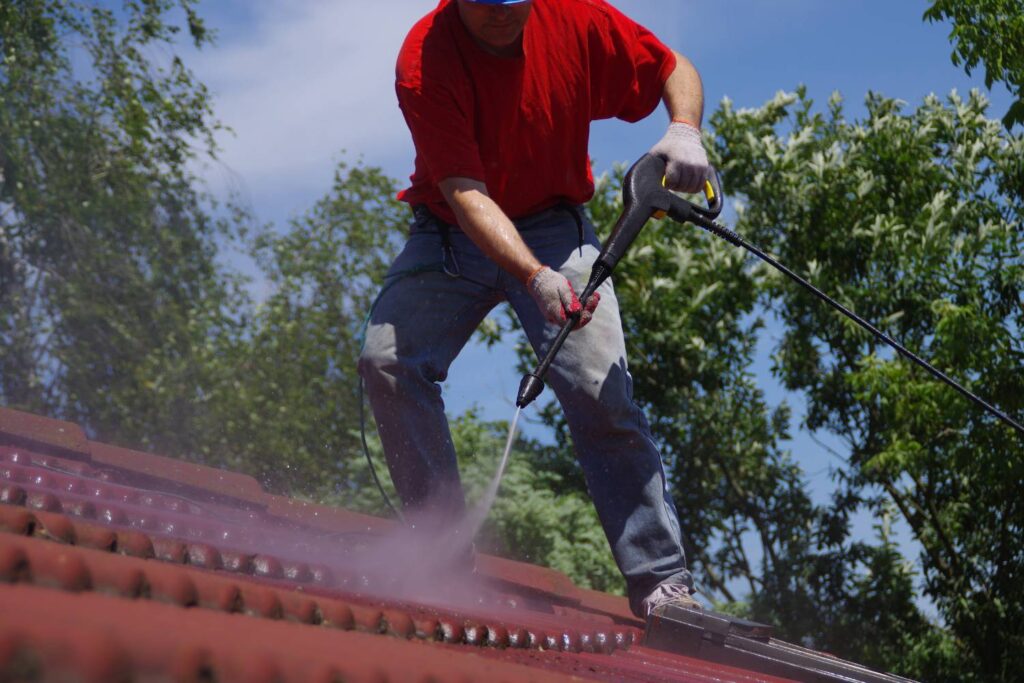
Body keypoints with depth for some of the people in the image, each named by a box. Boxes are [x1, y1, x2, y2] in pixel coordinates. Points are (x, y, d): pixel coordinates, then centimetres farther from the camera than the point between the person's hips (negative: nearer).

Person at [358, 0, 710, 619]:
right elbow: (464, 192, -29)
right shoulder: (425, 61, -21)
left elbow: (676, 70, 2)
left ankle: (663, 583, -12)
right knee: (388, 360, -19)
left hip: (552, 225, 0)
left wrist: (684, 129, -21)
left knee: (600, 388, -17)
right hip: (452, 231, 0)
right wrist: (536, 279, -43)